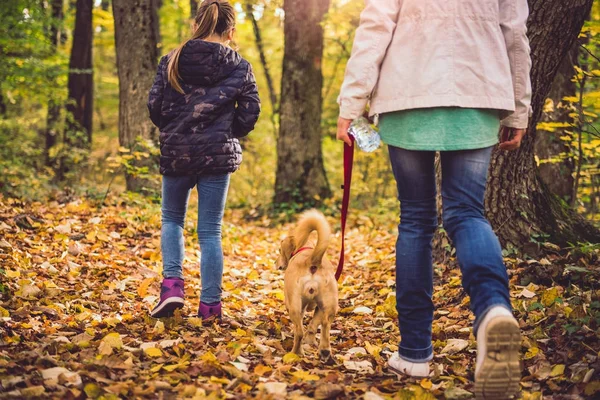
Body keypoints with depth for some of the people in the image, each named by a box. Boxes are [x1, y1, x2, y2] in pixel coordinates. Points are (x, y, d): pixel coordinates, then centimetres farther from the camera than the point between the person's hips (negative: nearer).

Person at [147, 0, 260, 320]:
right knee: (210, 231, 6)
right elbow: (250, 113, -3)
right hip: (219, 156, 0)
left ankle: (171, 284, 2)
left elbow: (154, 105, -2)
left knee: (172, 219, 20)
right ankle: (210, 305, 8)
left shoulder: (172, 61, 1)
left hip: (175, 153, 1)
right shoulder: (240, 67, -1)